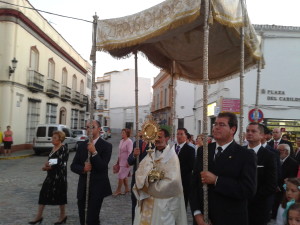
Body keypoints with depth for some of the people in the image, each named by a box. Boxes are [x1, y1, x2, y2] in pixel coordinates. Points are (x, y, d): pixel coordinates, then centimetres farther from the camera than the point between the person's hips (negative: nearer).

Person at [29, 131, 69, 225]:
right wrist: (46, 166, -6)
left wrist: (48, 167, -10)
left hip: (59, 176, -8)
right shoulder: (54, 148, 10)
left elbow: (61, 164, -20)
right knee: (43, 193, 7)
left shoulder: (64, 149, -15)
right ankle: (39, 216, 18)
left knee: (59, 196, 5)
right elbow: (50, 161, 15)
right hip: (51, 175, 8)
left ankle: (63, 216, 24)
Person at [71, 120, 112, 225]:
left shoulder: (106, 146, -8)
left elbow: (102, 167, -17)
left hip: (97, 188, -5)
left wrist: (94, 152, -28)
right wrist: (83, 168, -14)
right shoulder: (82, 145, 8)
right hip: (83, 188, 5)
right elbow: (73, 166, 6)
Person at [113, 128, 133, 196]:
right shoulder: (121, 141, 9)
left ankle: (118, 190, 8)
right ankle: (127, 189, 26)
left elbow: (130, 152, -20)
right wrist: (118, 160, 18)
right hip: (121, 161, 8)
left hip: (126, 161, -8)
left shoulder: (129, 141, -17)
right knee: (124, 176, 15)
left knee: (121, 176, -4)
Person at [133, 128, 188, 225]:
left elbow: (172, 182, -20)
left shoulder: (172, 156, -10)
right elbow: (139, 173, 2)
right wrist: (144, 183, -19)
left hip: (162, 202, -5)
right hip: (146, 200, 5)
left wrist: (149, 187, -13)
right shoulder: (150, 155, 9)